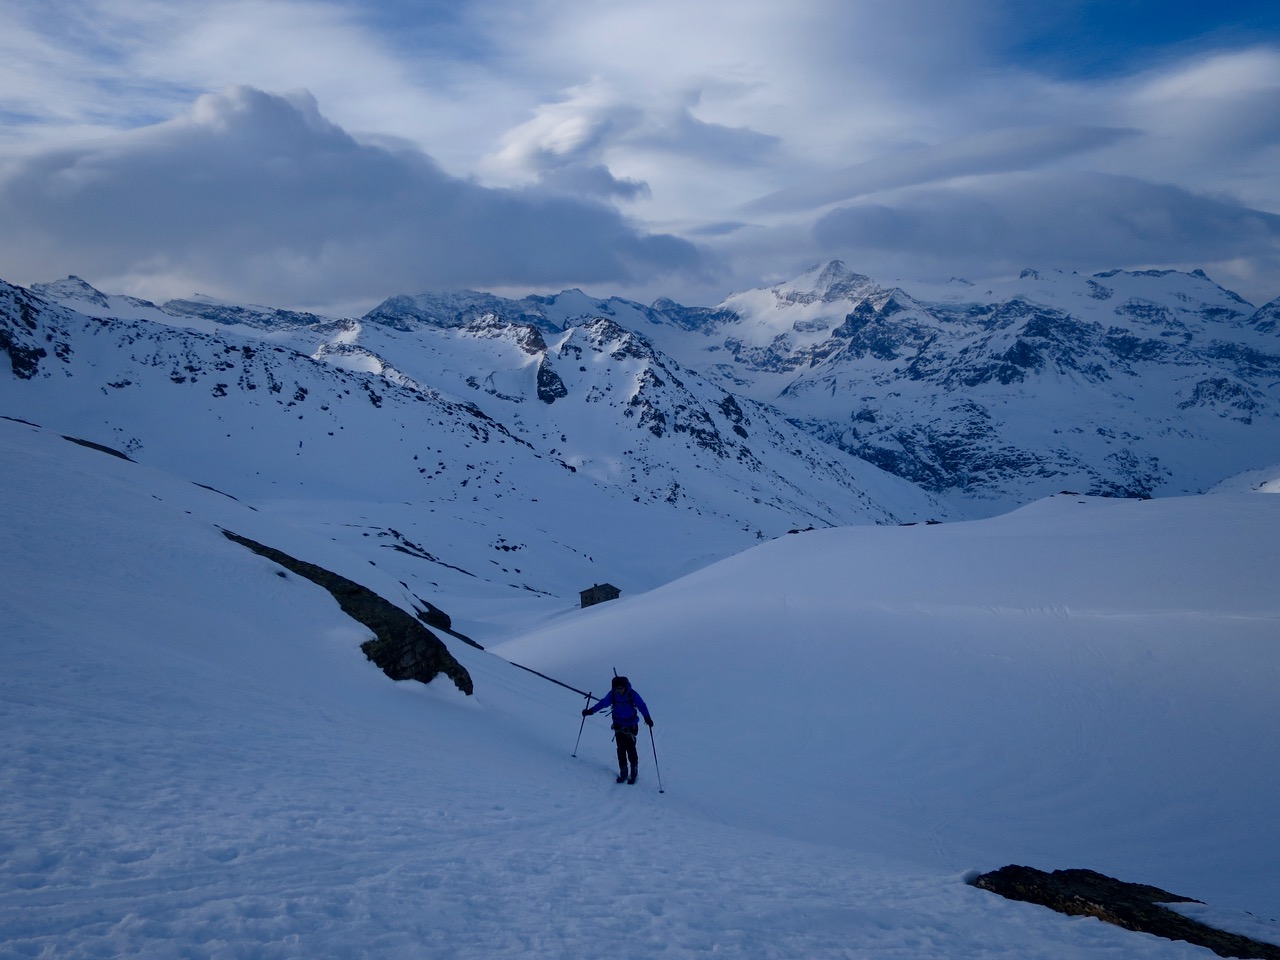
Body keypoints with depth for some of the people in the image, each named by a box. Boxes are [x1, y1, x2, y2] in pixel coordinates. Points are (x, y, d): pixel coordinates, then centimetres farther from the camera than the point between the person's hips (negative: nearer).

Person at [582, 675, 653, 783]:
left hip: (631, 725, -3)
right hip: (619, 725, 3)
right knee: (621, 749, 0)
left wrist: (647, 718, -24)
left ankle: (633, 773, 5)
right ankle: (623, 773, 12)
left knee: (630, 748, -8)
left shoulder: (632, 694, -16)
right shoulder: (612, 695, -8)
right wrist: (590, 711, 0)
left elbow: (642, 705, -11)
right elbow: (603, 703, 4)